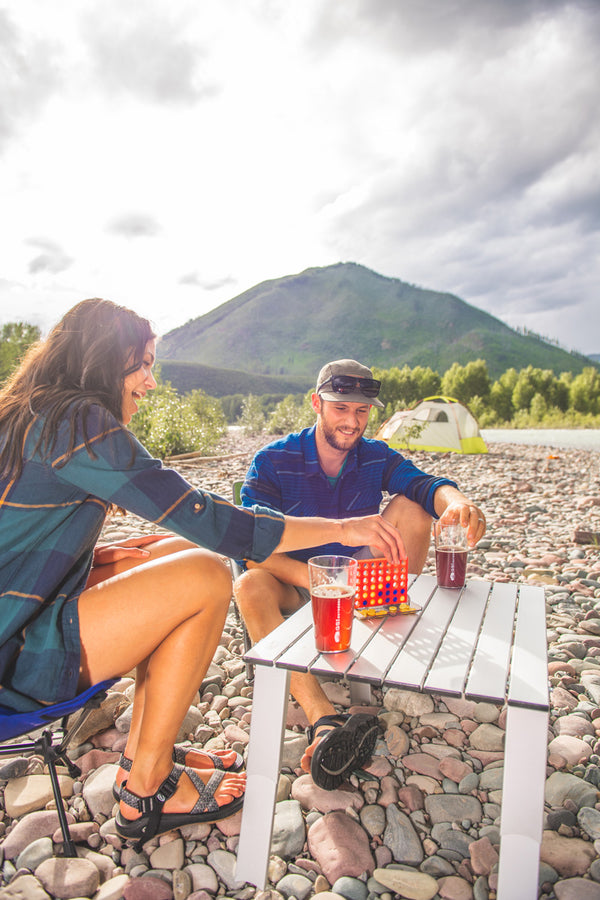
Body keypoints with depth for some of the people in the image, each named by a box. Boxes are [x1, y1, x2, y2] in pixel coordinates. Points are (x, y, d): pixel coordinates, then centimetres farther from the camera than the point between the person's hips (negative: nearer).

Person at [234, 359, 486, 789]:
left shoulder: (377, 457, -3)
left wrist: (456, 500, -49)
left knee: (409, 507, -15)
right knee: (250, 584, -36)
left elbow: (423, 484, -23)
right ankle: (324, 721, -50)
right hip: (295, 590, -2)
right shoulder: (273, 462, -13)